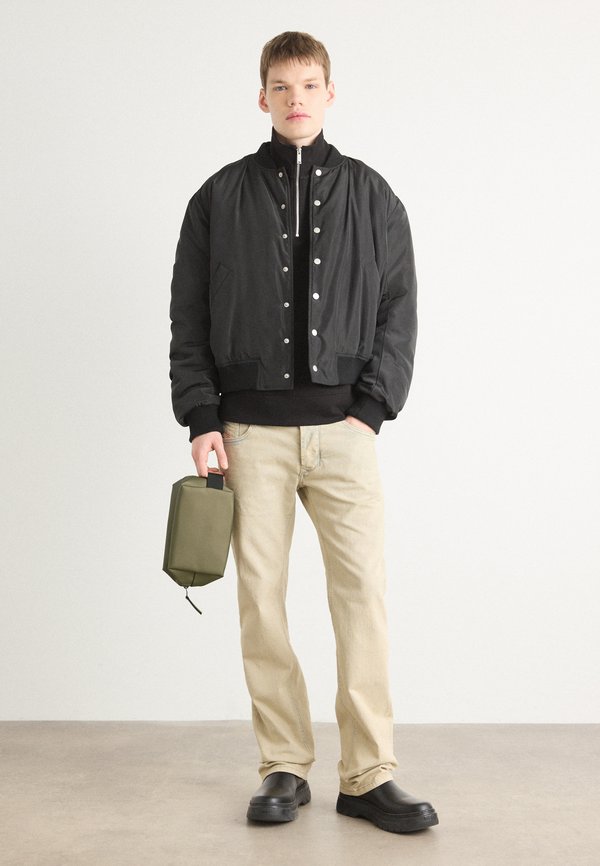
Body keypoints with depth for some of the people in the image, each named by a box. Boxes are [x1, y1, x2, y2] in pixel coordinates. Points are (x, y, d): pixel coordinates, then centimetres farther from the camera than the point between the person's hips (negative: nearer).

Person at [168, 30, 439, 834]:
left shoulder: (370, 194, 10)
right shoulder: (220, 197, 9)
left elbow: (399, 309, 8)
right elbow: (189, 318, 7)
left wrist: (372, 407, -3)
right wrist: (201, 419, -2)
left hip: (343, 428, 0)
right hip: (251, 430, 1)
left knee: (362, 591, -6)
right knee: (261, 595, 2)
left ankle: (368, 775, 3)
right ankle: (284, 767, 13)